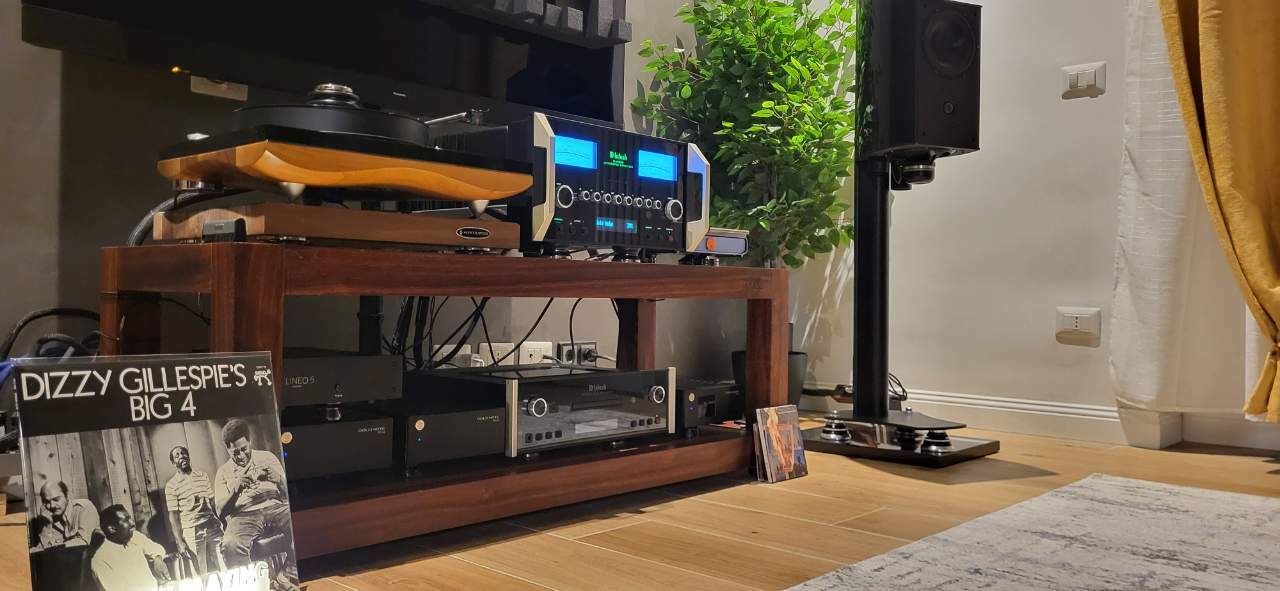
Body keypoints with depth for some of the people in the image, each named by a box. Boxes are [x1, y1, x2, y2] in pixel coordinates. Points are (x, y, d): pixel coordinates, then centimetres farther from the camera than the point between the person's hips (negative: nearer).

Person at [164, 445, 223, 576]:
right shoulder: (171, 485, 2)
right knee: (203, 573, -2)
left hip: (213, 527, 3)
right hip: (191, 531, -2)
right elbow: (173, 515, -1)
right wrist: (179, 542, -7)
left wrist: (222, 526, 1)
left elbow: (214, 502, 11)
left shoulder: (203, 476, 11)